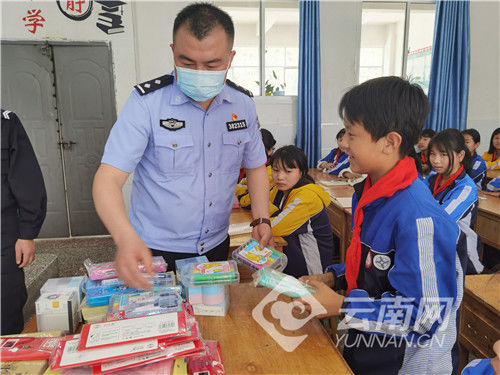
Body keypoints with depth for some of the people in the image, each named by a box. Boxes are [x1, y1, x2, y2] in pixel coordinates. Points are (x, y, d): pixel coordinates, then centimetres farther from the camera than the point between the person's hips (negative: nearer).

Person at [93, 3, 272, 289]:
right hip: (155, 253, -3)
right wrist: (127, 239, -38)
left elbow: (255, 166, 8)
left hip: (216, 246, 4)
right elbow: (109, 178, -21)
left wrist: (261, 220, -5)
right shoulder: (147, 102, -17)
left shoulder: (243, 104, -4)